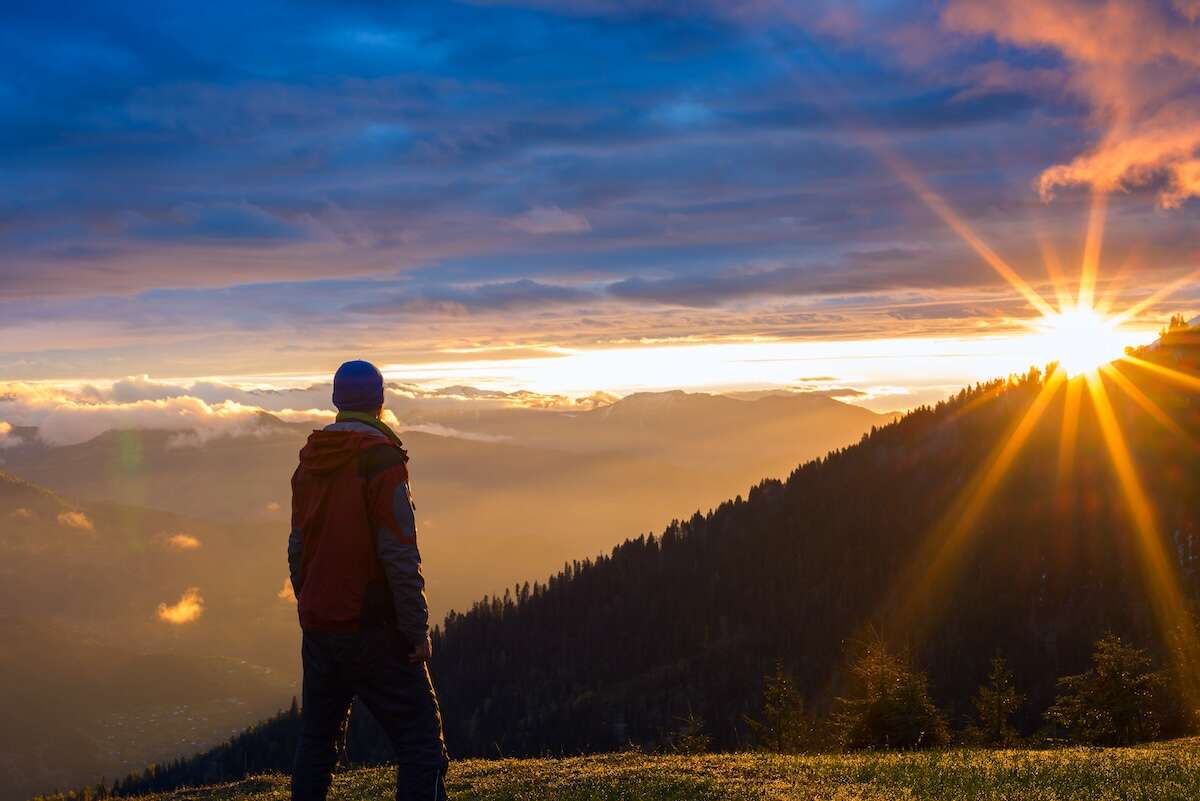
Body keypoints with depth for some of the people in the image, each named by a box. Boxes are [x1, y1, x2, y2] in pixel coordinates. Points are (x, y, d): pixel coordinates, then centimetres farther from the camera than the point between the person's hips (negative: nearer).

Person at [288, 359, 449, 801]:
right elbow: (399, 554, -17)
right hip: (372, 628, -7)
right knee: (420, 737, -5)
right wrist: (417, 630, -14)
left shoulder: (309, 462, 10)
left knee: (316, 739, 17)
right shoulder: (381, 459, -12)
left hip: (318, 627, 7)